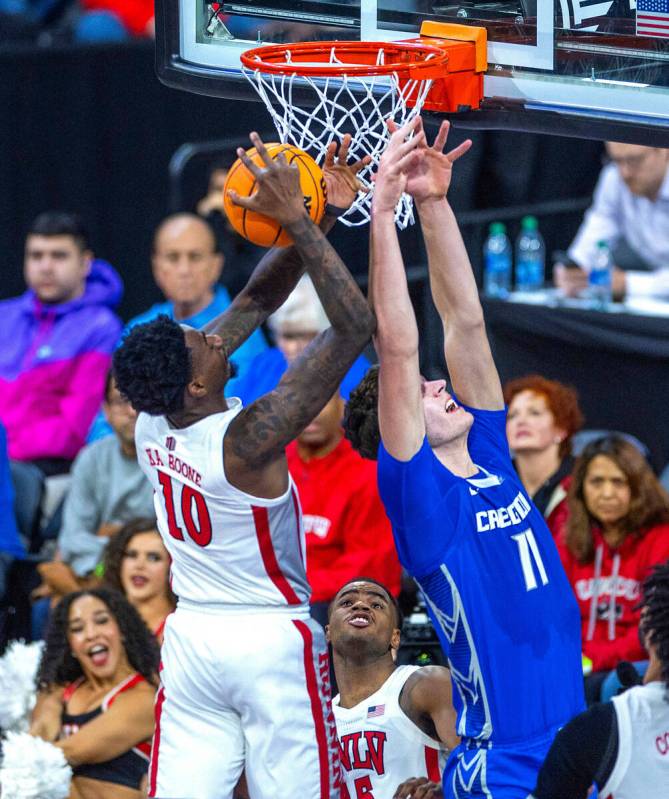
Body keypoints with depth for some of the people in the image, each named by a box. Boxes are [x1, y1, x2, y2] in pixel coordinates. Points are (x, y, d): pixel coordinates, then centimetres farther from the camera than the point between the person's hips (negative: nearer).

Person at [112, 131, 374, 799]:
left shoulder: (151, 428, -3)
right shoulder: (247, 439, -24)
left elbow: (256, 301, 4)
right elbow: (355, 326, -27)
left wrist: (317, 214, 0)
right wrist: (296, 221, -25)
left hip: (190, 636, 6)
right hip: (272, 638, -6)